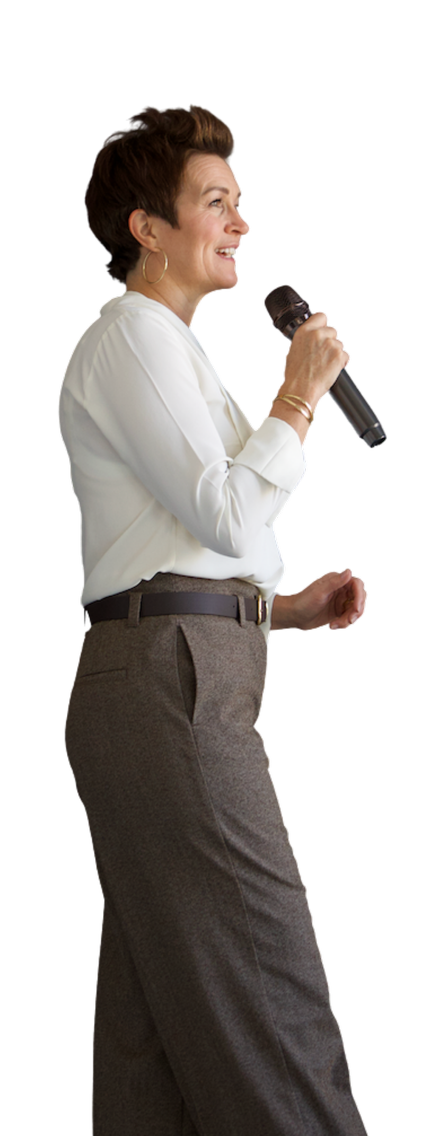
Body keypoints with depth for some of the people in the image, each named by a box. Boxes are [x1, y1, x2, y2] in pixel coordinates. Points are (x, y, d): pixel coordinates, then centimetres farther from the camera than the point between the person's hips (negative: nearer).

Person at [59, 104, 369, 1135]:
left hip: (155, 677, 10)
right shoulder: (133, 334, -2)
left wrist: (288, 607, 15)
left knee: (154, 1017, 6)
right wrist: (299, 398, -1)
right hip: (173, 676, -10)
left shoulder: (168, 348, 29)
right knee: (273, 1010, -13)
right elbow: (228, 515, -12)